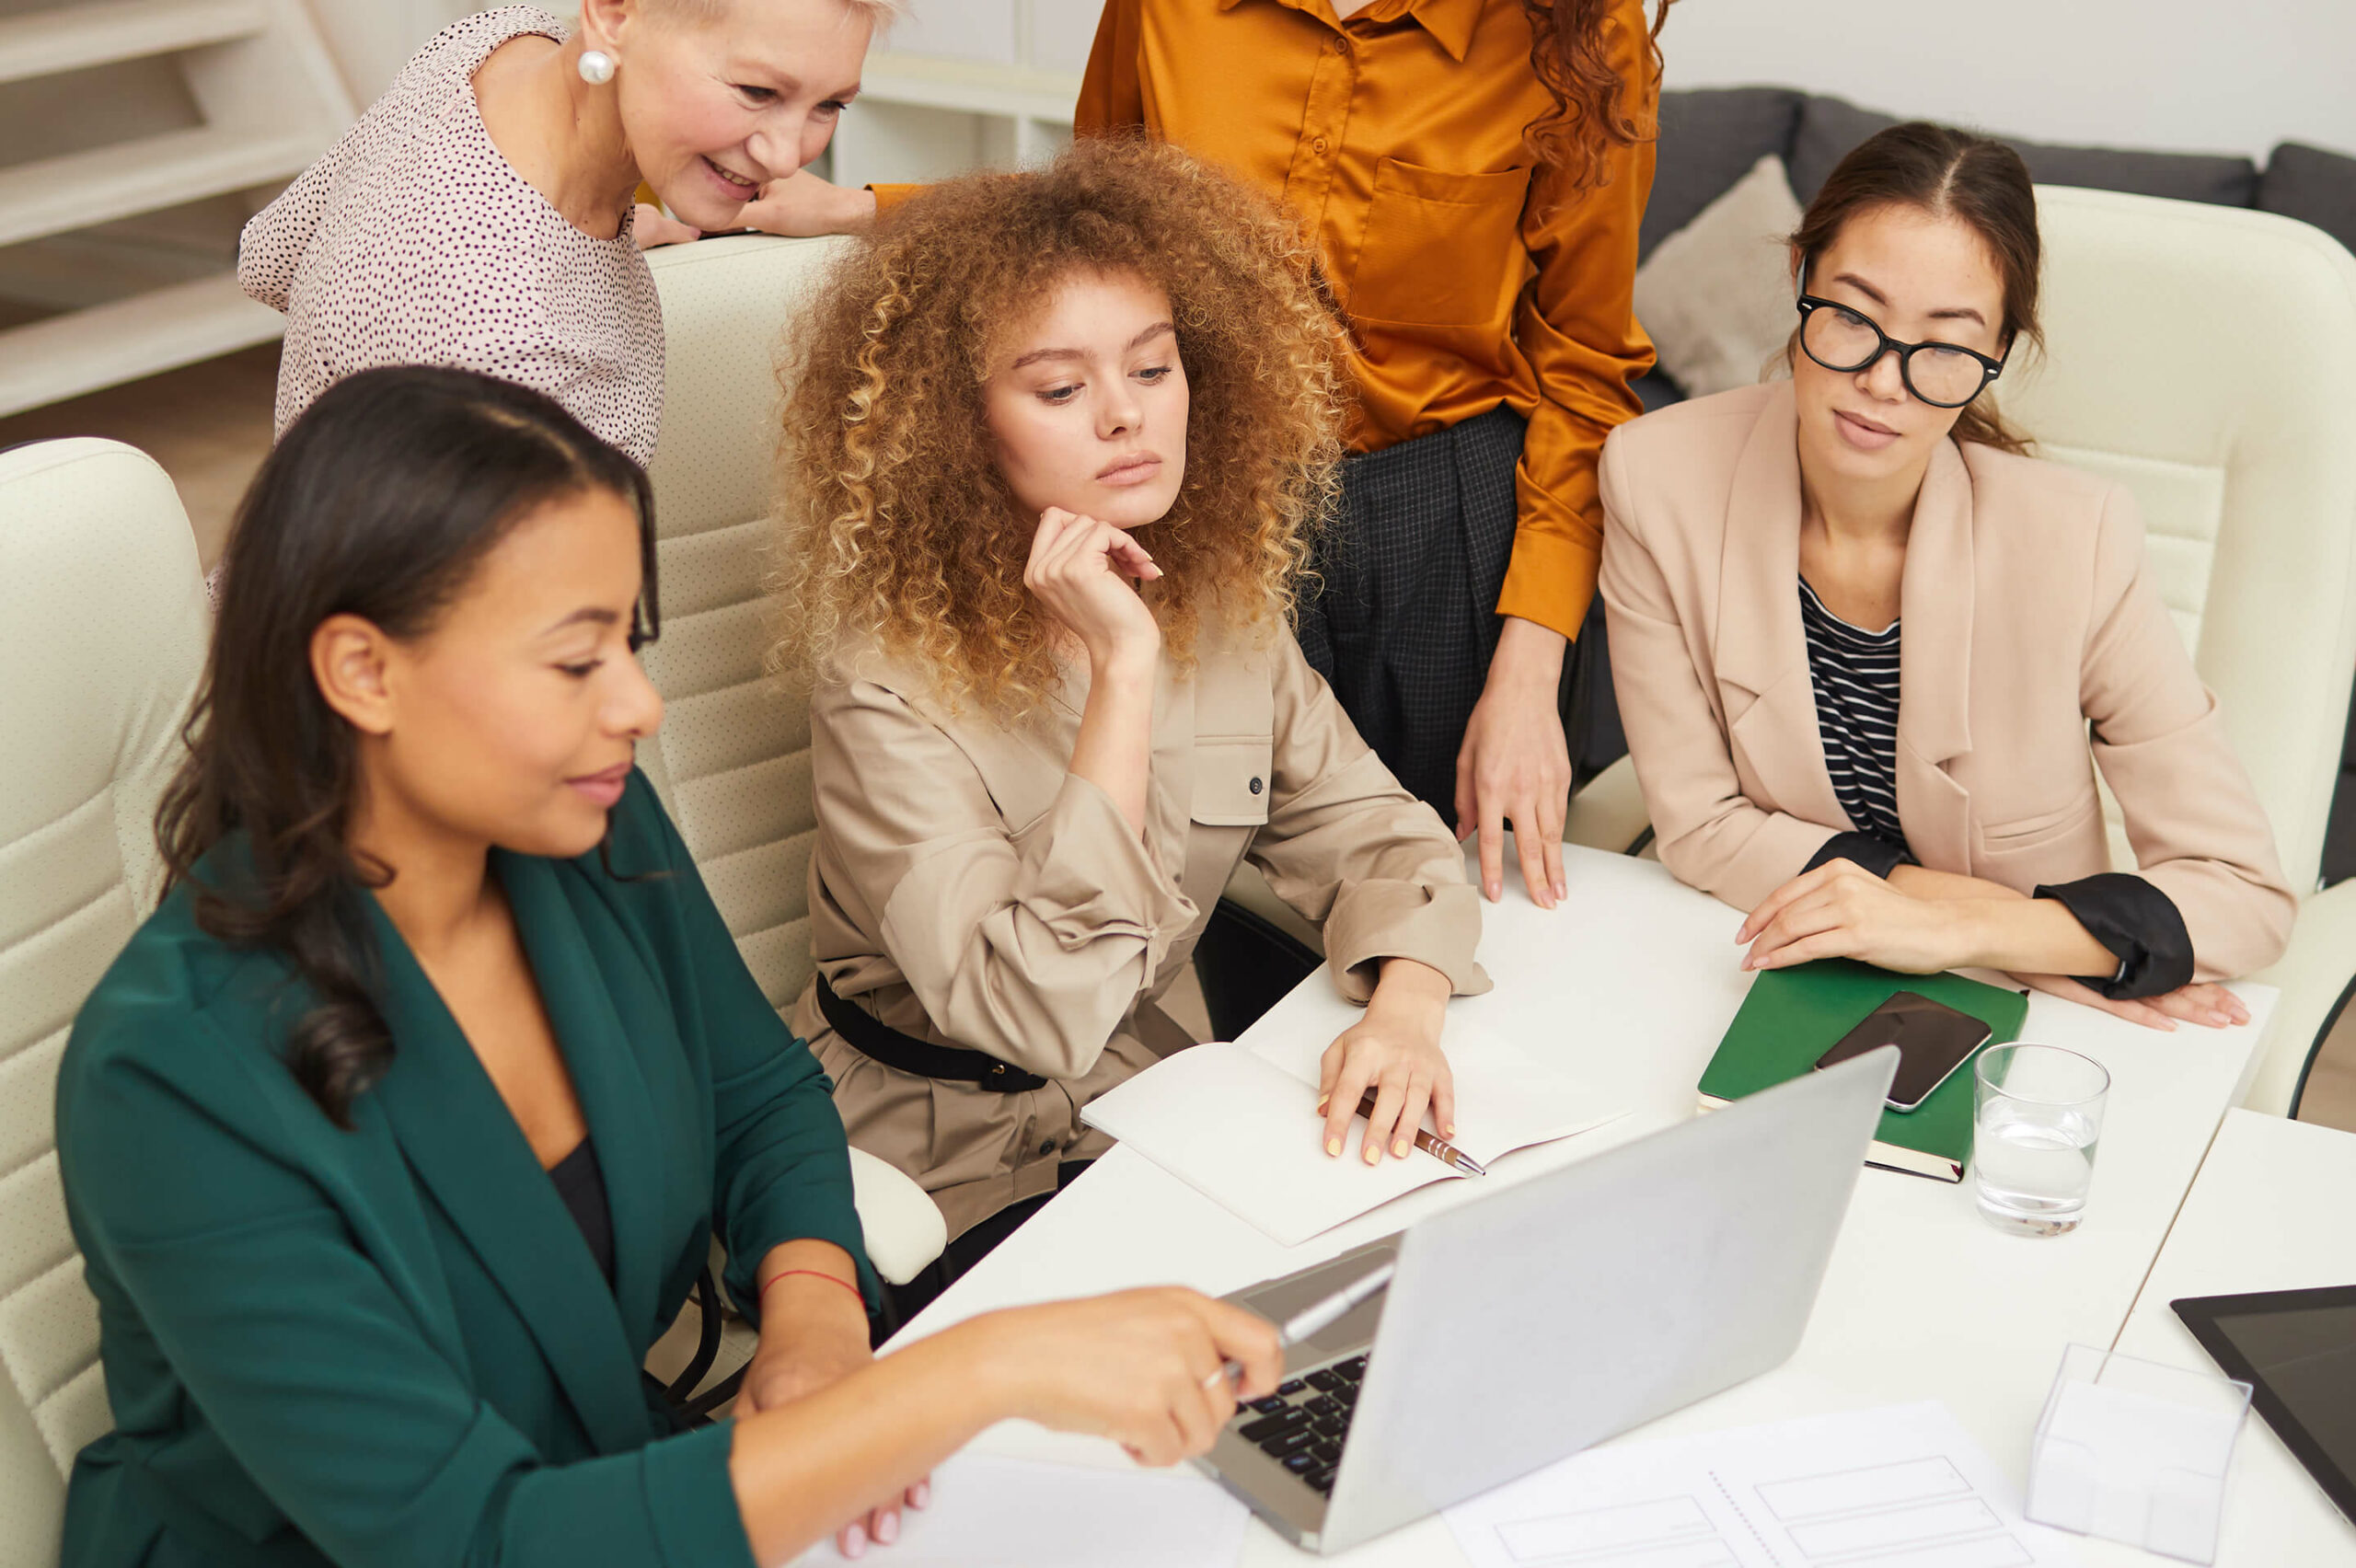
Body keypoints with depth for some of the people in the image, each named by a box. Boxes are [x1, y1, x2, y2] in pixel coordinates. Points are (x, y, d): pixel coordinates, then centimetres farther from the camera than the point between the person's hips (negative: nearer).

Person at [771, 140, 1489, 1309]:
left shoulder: (1224, 603, -1)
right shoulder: (888, 683, -22)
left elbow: (1368, 830, 0)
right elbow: (1036, 1015, -30)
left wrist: (1406, 1007, -22)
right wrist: (1122, 668, -32)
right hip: (948, 1180, -6)